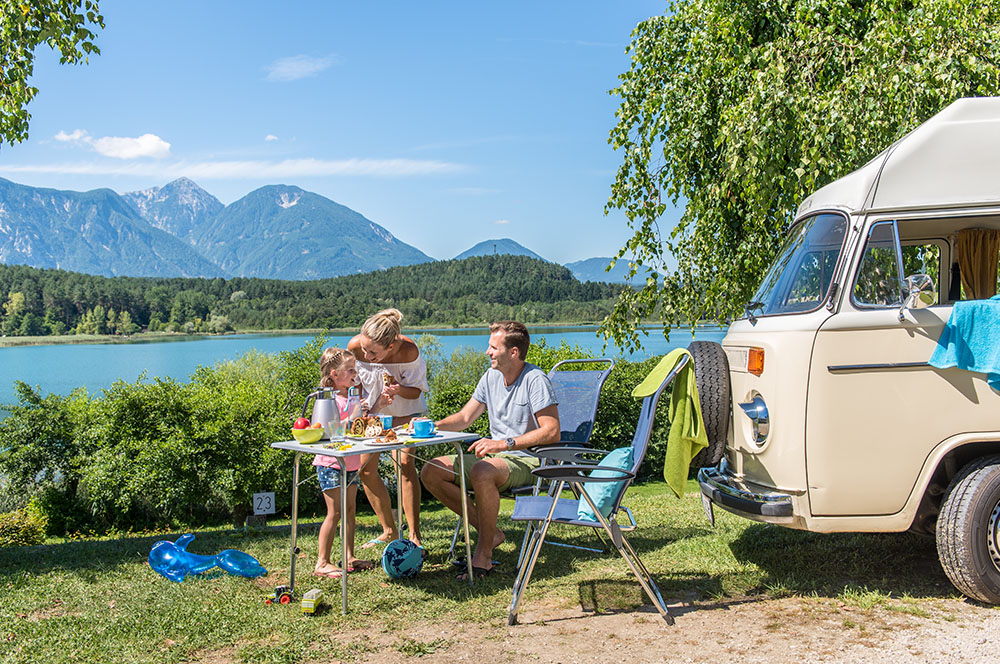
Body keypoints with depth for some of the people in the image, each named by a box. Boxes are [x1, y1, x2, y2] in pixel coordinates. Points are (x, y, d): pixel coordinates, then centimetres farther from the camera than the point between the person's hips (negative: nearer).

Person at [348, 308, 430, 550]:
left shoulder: (408, 351, -33)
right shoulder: (355, 347, -27)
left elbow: (416, 391, -19)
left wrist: (398, 390, -39)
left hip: (406, 410, -3)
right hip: (372, 410, 4)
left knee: (406, 463, -20)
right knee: (365, 469, -2)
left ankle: (414, 536, -14)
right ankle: (389, 531, 13)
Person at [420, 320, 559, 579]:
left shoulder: (535, 380, -14)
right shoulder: (491, 376, 10)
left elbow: (552, 432, -22)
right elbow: (465, 417, 15)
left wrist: (505, 443, -27)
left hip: (527, 460, -9)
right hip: (495, 456, 9)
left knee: (481, 472, -39)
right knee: (431, 472, -5)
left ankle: (483, 554, -24)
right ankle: (489, 532, -3)